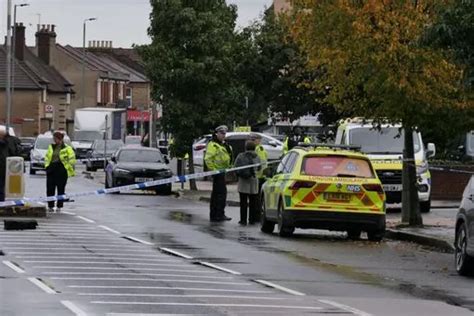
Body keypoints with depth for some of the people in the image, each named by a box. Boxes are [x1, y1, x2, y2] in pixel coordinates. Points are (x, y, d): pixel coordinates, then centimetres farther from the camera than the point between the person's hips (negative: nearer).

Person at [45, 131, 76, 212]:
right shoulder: (51, 147, 14)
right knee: (50, 188, 1)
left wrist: (71, 170, -7)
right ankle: (50, 206, 8)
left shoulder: (67, 148, -2)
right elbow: (47, 157, 24)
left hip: (61, 169, -5)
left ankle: (59, 206, 7)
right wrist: (46, 165, 14)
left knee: (61, 189, 0)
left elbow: (72, 159, -3)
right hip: (51, 169, 5)